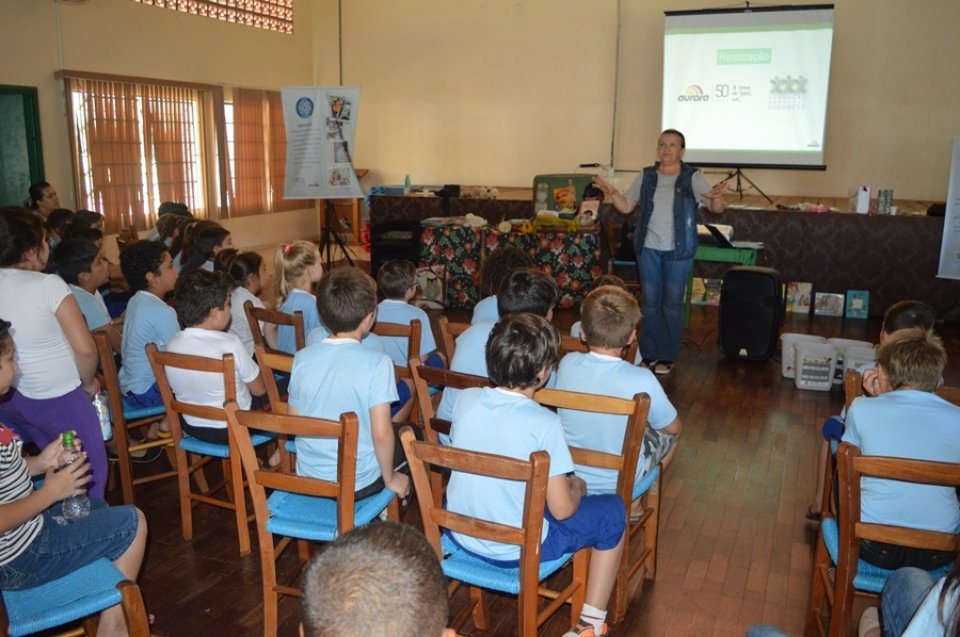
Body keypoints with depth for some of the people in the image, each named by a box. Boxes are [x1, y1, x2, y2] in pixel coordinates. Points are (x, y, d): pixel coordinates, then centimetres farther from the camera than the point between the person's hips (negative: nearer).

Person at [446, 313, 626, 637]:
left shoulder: (465, 399, -9)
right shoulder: (544, 423, -24)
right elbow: (562, 510, -18)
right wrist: (577, 488, 5)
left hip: (461, 534, 6)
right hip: (516, 549, -5)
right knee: (613, 511, 14)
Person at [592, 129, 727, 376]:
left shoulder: (693, 177, -5)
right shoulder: (646, 176, 5)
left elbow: (716, 208, -12)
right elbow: (626, 207, 8)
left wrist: (716, 198, -34)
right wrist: (611, 192, -10)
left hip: (678, 251, -3)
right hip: (648, 248, 3)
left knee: (672, 303, 5)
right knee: (650, 301, 9)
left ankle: (667, 357, 15)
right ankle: (649, 353, 20)